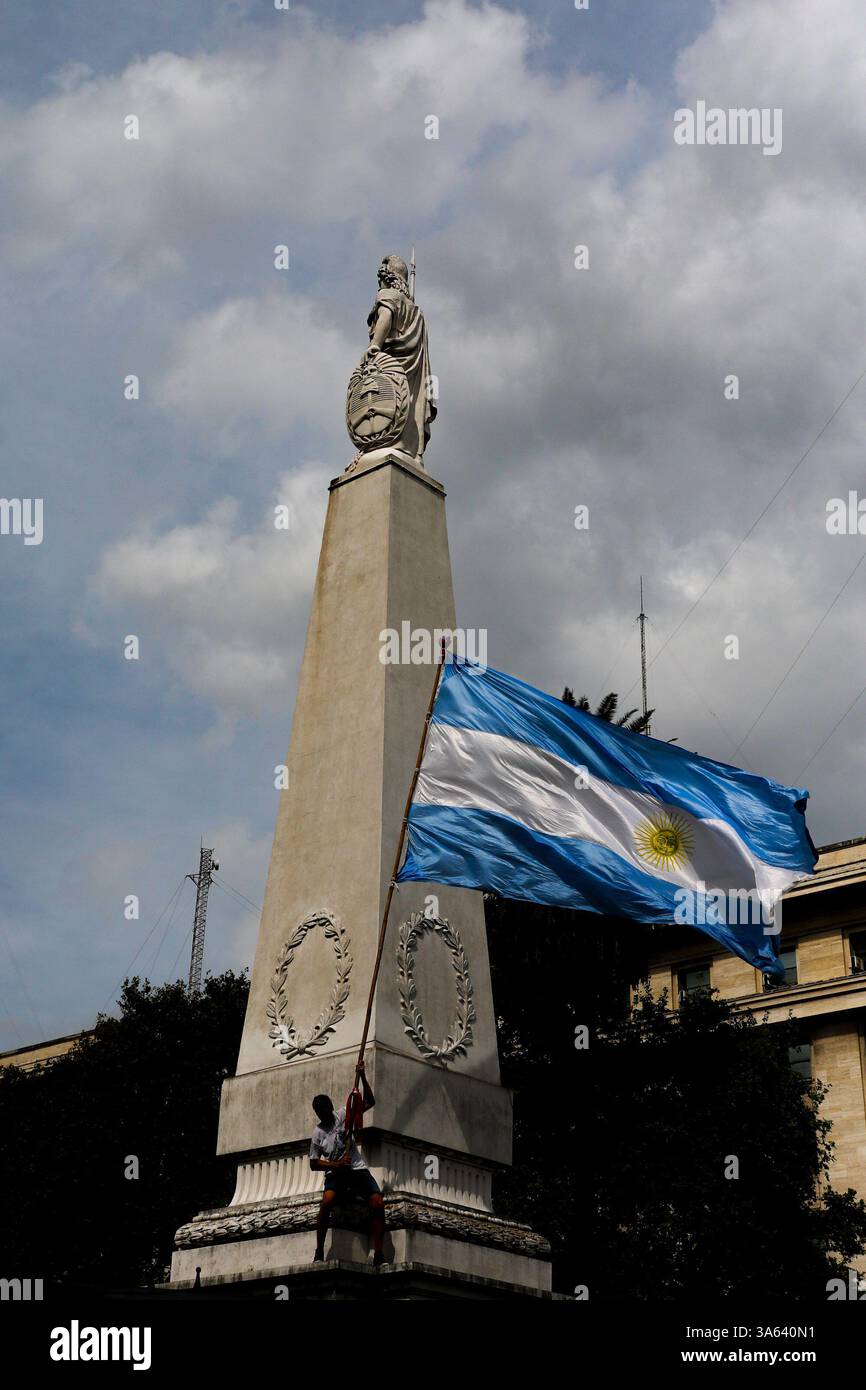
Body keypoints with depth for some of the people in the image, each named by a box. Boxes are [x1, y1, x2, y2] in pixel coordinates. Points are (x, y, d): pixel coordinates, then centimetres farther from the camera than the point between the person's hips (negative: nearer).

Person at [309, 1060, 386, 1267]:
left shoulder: (342, 1115, 6)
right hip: (335, 1173, -2)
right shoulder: (317, 1133, 3)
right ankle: (319, 1252, -24)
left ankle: (378, 1255, -19)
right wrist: (335, 1164, -10)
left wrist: (362, 1076, -8)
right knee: (327, 1201, -32)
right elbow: (314, 1164, 6)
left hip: (358, 1168, 2)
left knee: (378, 1203, -19)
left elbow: (369, 1102, 3)